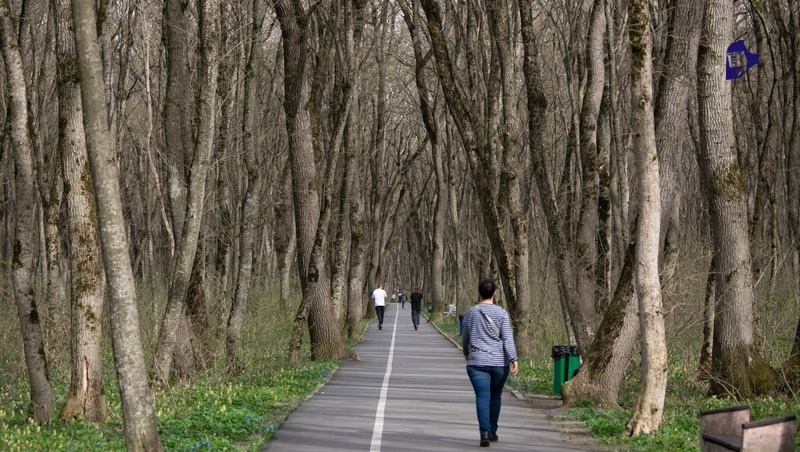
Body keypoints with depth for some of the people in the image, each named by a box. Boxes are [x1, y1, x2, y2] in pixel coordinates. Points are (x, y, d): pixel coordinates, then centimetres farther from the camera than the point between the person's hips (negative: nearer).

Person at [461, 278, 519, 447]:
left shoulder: (470, 313, 3)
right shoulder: (501, 313, -4)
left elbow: (464, 338, 15)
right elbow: (508, 338, -11)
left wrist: (467, 353, 33)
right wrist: (513, 360, -13)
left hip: (477, 362, 0)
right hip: (499, 362, 0)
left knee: (482, 397, -6)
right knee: (496, 396, 17)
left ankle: (485, 432, -24)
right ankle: (492, 432, 25)